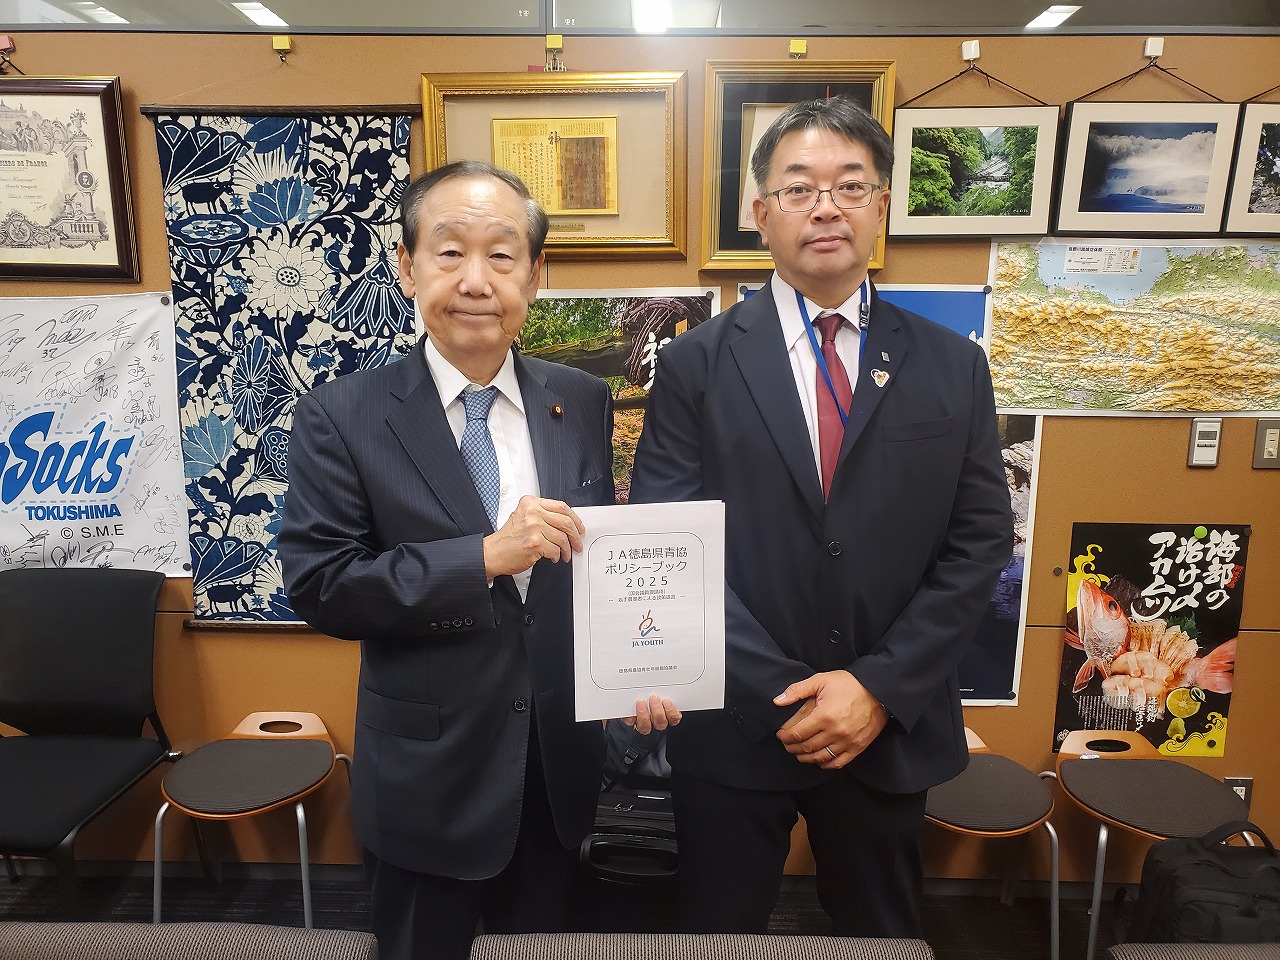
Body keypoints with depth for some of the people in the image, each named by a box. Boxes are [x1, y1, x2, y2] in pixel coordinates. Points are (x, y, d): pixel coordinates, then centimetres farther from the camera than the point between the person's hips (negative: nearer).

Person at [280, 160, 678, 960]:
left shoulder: (584, 403, -2)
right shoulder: (342, 416, -12)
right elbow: (318, 585, -16)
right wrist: (486, 557, -26)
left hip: (562, 765, 3)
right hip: (426, 775, -2)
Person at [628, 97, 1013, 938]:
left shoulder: (952, 367, 1)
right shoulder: (696, 365, -5)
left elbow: (980, 540, -2)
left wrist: (880, 687, -12)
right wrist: (786, 694, -14)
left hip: (892, 729, 2)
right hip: (736, 726, -1)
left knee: (883, 935, 24)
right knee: (722, 934, 19)